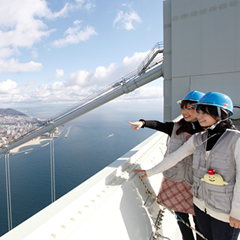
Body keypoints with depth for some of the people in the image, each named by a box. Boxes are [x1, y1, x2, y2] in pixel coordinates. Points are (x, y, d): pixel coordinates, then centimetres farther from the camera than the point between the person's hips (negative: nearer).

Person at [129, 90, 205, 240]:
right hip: (174, 179, 2)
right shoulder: (176, 128, -2)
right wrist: (143, 123, -30)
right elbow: (159, 125, -14)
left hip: (196, 183, -2)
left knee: (199, 220, 11)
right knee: (181, 217, 16)